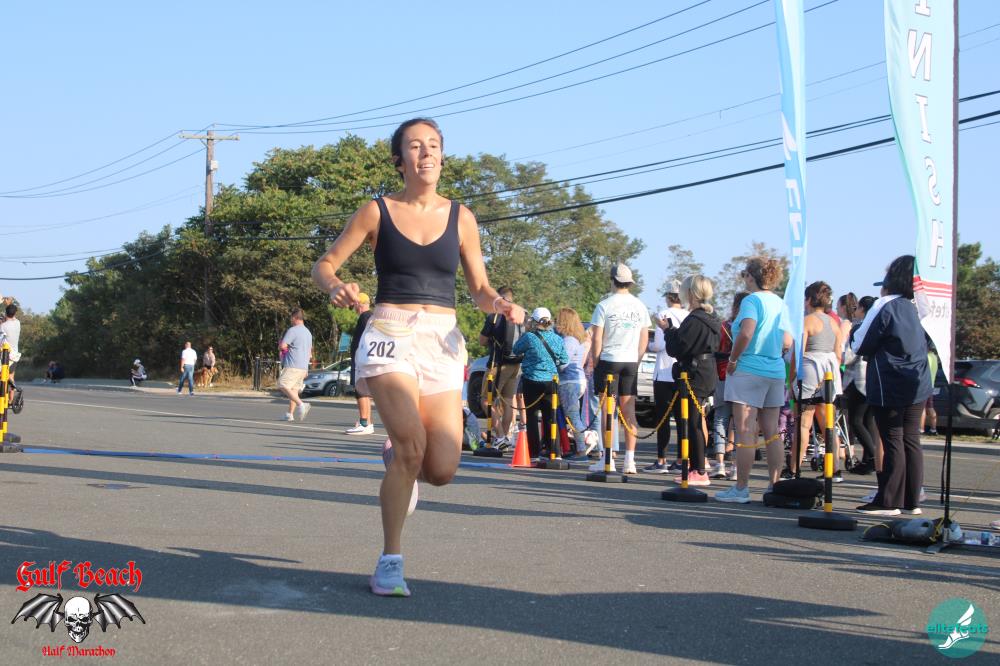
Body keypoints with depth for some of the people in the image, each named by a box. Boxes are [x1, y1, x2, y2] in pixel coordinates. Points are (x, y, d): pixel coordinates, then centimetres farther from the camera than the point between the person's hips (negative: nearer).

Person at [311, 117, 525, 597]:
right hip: (391, 335, -2)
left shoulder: (460, 218, 9)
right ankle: (390, 561, -5)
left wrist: (500, 305, -9)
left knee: (441, 470, -7)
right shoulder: (377, 212, 4)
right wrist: (335, 286, -15)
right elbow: (324, 265, 8)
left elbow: (479, 289, 14)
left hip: (443, 342, 3)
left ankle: (398, 456, 32)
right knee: (413, 444, -23)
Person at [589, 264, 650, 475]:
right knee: (629, 410, 4)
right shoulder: (640, 306, 7)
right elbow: (644, 339, 11)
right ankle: (630, 460, 2)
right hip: (631, 362, 4)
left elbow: (597, 339, -6)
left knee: (607, 410, -1)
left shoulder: (605, 306, -6)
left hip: (609, 360, -4)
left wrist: (595, 361, 3)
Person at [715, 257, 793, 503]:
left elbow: (746, 333, -23)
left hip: (748, 371, -7)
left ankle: (741, 489, -2)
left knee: (745, 432, -4)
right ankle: (775, 486, 11)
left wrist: (733, 359, -12)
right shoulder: (780, 303, 13)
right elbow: (787, 343, 13)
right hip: (776, 372, 7)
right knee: (772, 432, 9)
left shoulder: (752, 300, -9)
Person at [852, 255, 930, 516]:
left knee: (892, 443, -5)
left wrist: (854, 331, 11)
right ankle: (911, 501, 12)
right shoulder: (915, 308, 10)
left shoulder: (885, 306, -11)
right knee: (911, 441, 9)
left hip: (889, 388, -7)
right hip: (917, 386, 7)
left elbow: (860, 346, -9)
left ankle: (889, 502, -3)